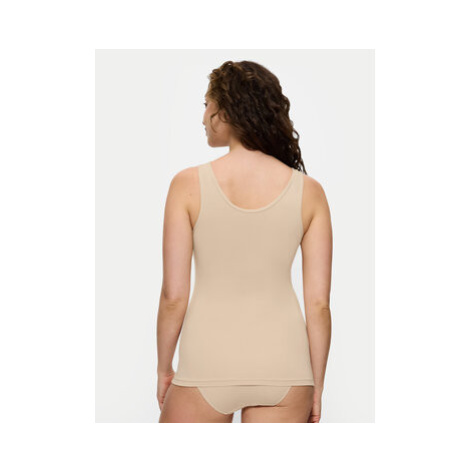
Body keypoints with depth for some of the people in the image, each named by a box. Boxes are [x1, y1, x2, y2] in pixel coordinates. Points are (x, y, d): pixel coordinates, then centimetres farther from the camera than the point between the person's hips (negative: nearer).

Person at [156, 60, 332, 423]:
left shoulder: (189, 185, -9)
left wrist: (164, 369, 7)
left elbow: (173, 296, -8)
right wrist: (316, 386, 8)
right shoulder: (309, 191, -3)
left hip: (208, 364, -2)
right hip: (283, 364, 2)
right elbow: (319, 303, -3)